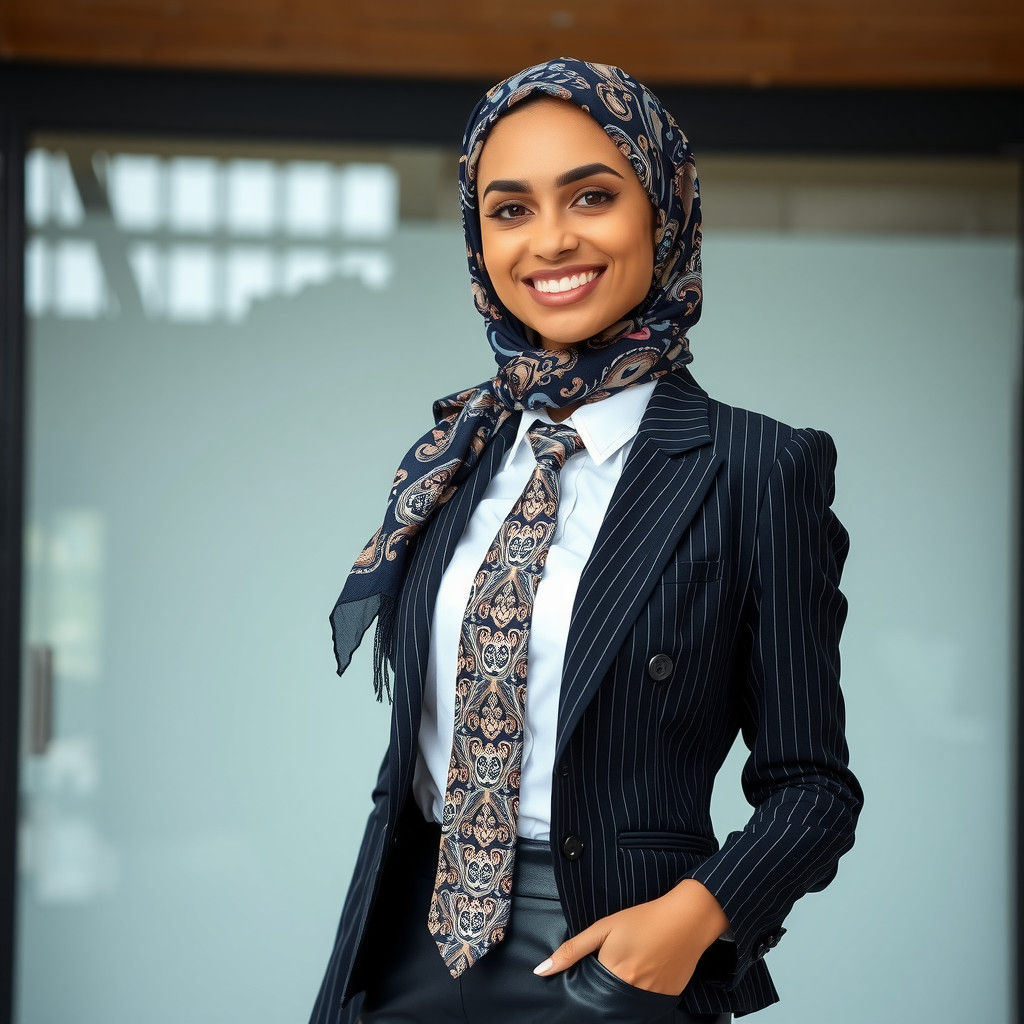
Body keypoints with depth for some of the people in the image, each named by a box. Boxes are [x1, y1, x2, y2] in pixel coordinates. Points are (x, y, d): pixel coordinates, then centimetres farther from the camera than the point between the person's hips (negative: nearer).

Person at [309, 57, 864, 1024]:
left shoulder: (758, 470, -8)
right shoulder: (450, 457, 6)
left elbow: (809, 781, -5)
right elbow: (416, 732, 13)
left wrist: (693, 914, -20)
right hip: (411, 945, 5)